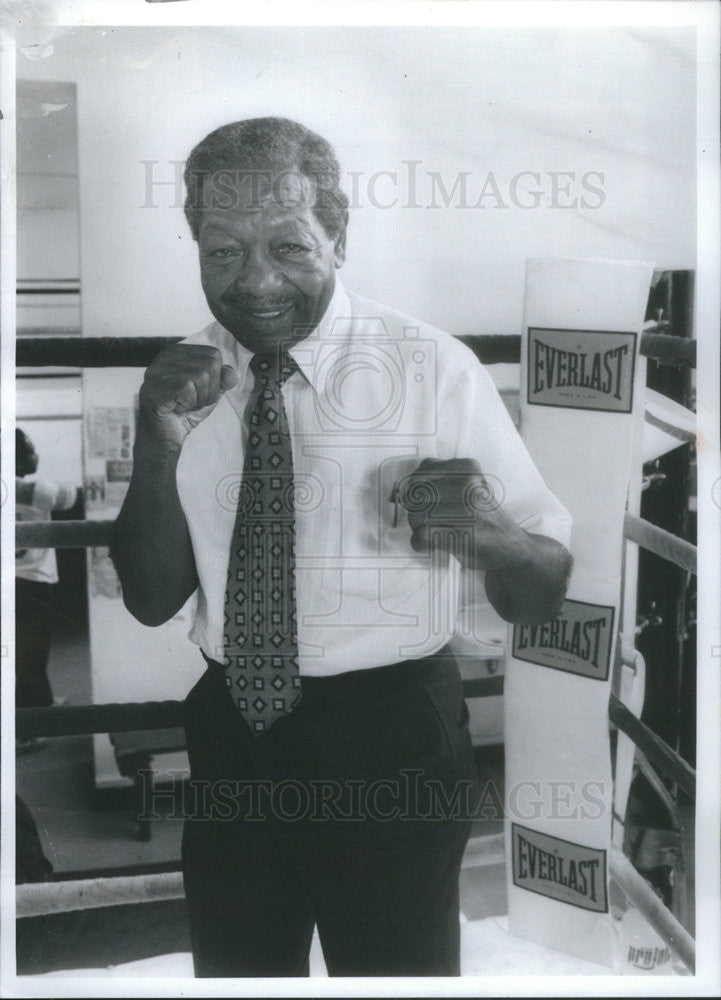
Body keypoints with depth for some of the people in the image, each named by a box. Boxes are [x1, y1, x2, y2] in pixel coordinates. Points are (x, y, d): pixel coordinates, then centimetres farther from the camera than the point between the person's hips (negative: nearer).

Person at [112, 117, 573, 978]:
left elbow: (544, 595, -11)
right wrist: (159, 448, -17)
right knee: (233, 968, 22)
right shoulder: (186, 380, 1)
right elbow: (152, 598, 0)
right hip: (228, 737, 4)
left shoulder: (433, 368, -12)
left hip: (391, 744, -4)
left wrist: (491, 535, -34)